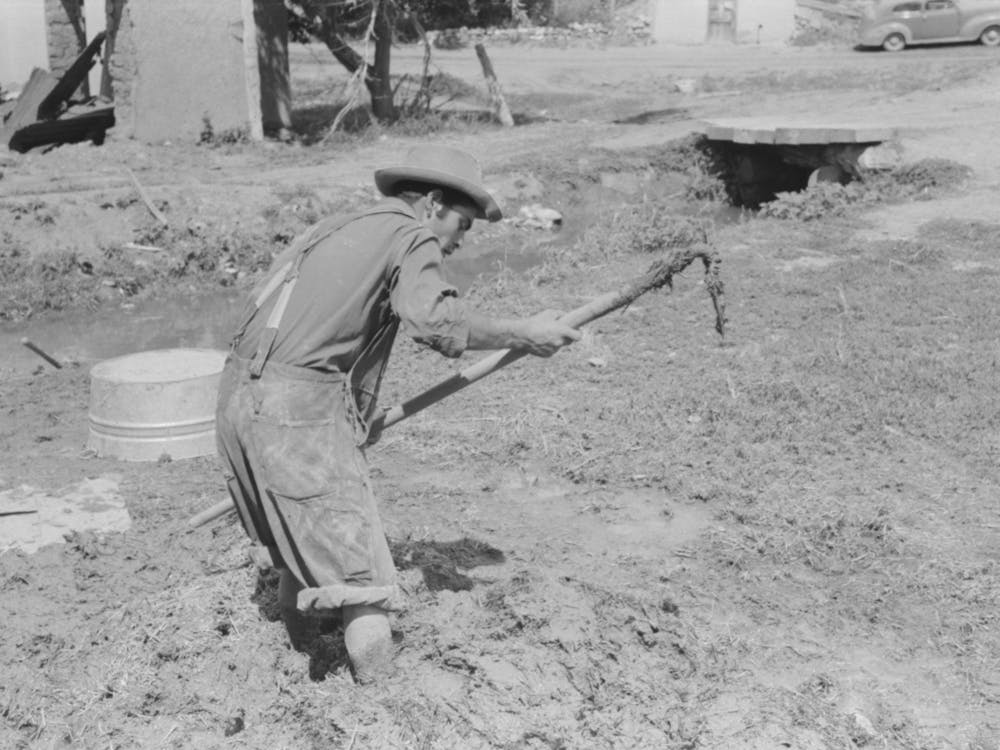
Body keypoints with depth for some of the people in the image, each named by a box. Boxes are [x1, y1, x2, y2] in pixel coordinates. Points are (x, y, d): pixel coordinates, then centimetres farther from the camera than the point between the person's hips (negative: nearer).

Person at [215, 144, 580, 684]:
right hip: (299, 409, -9)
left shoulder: (330, 230, 25)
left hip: (238, 395, 9)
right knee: (361, 574, -3)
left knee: (298, 545, 25)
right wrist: (522, 335, -10)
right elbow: (433, 321, -21)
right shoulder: (412, 236, 0)